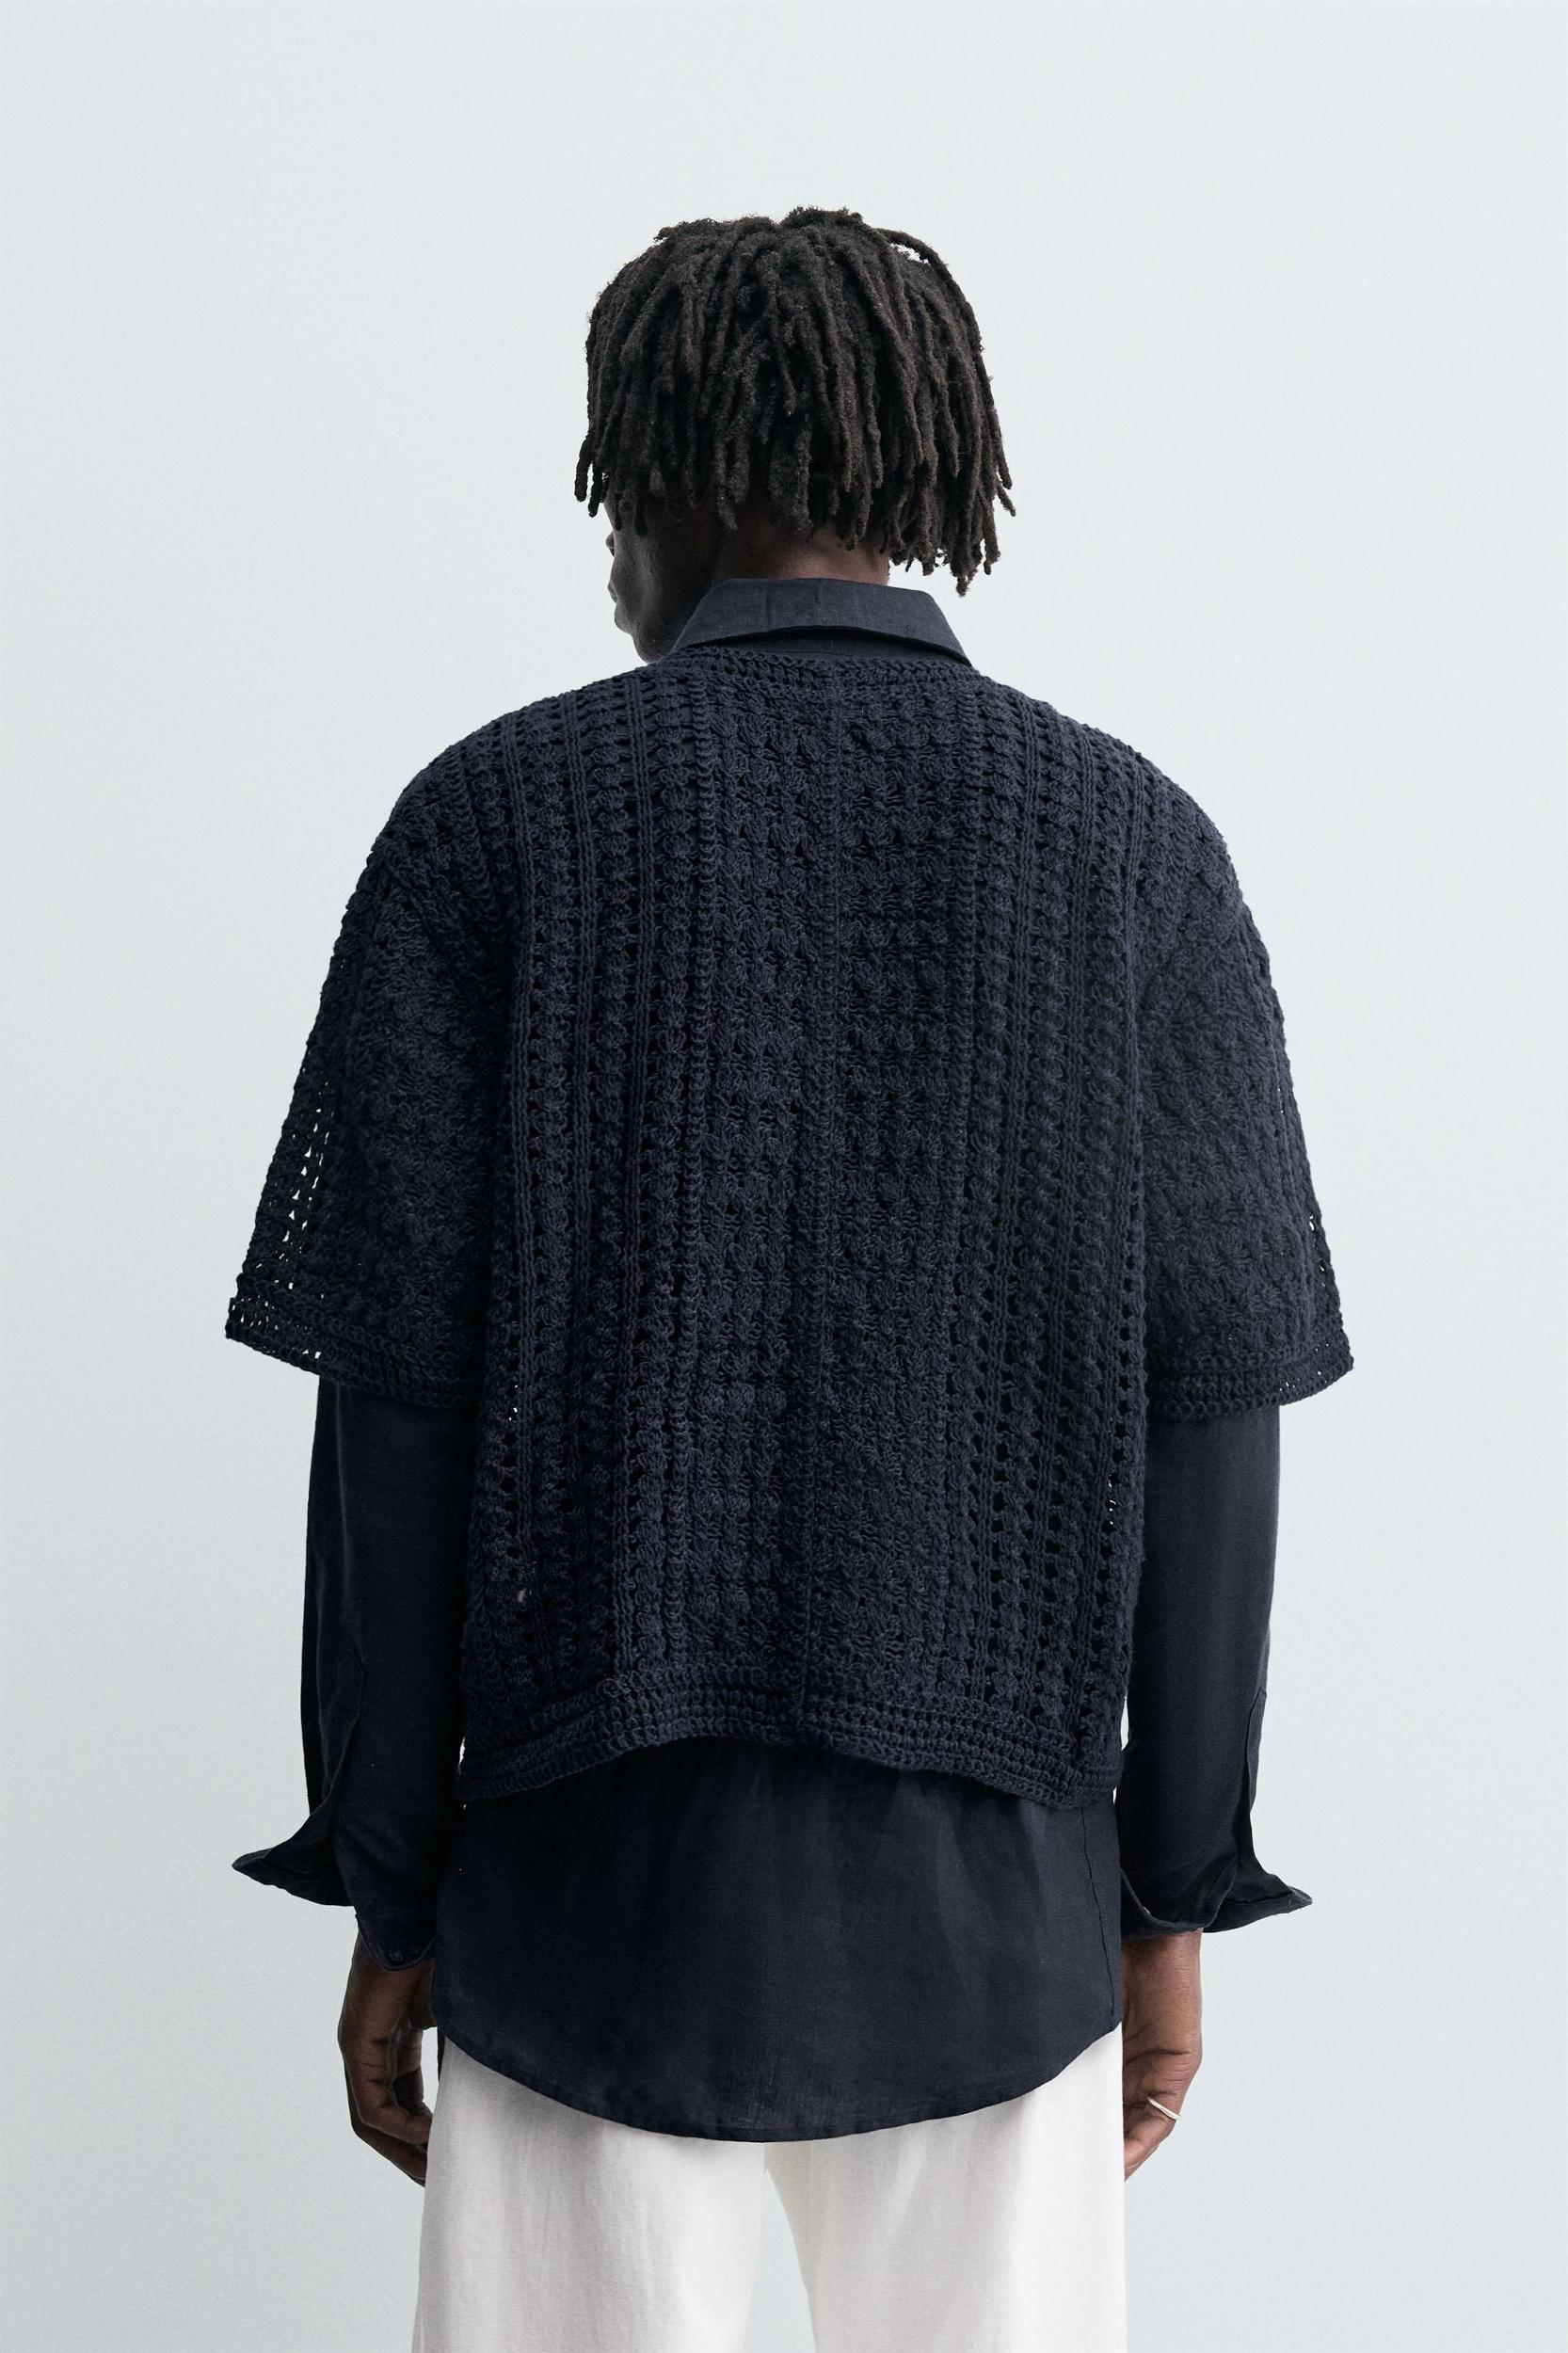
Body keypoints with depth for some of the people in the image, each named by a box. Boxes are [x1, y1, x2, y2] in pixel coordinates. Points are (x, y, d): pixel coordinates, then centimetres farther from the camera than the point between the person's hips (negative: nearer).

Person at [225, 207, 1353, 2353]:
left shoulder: (495, 822, -5)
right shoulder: (1137, 846, -1)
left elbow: (394, 1407, -6)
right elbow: (1210, 1415, -3)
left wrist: (386, 1897, 2)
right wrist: (1178, 1898, 6)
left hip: (594, 1867, -1)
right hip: (993, 1878, 1)